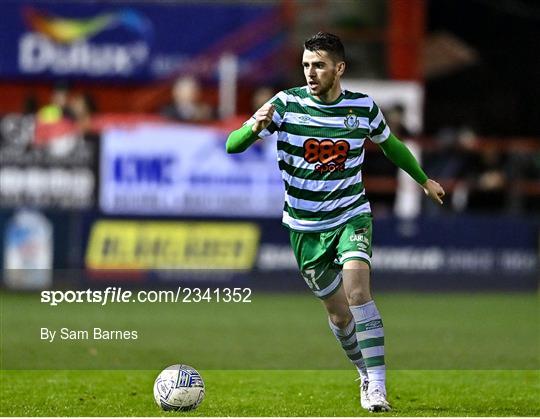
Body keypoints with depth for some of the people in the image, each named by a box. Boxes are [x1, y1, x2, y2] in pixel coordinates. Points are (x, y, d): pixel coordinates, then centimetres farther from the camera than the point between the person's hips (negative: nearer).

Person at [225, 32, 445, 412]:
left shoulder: (363, 107, -5)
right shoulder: (287, 104, -10)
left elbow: (390, 145, 17)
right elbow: (233, 145, -16)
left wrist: (424, 180, 29)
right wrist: (254, 127, -39)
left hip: (351, 217, -1)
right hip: (306, 227, 1)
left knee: (357, 290, -23)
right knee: (339, 314, 4)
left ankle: (377, 387, -24)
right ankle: (366, 374, 31)